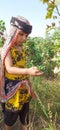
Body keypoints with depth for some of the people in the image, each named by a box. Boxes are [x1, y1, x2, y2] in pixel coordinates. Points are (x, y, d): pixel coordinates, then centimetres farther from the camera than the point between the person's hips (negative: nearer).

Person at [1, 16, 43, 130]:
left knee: (25, 108, 19)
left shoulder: (22, 48, 4)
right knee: (11, 112, 10)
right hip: (12, 86, -6)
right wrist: (28, 71, -42)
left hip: (24, 85, 7)